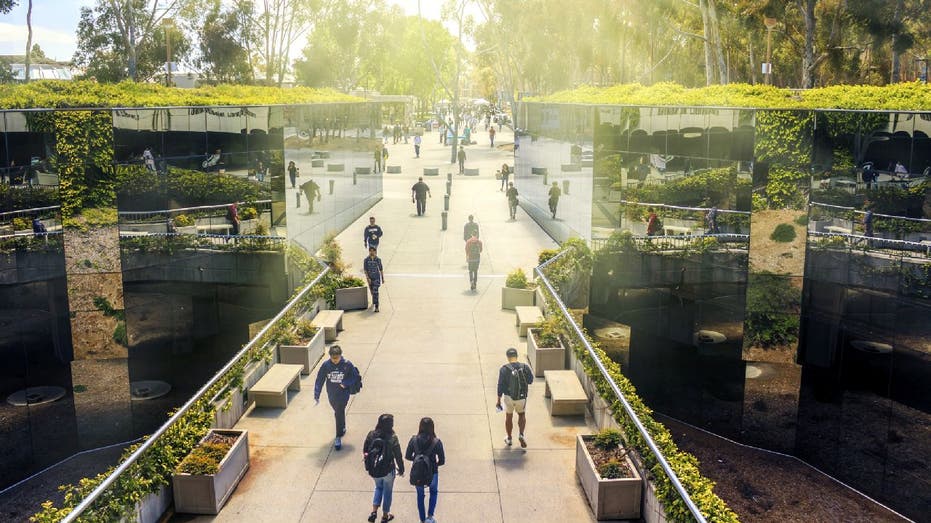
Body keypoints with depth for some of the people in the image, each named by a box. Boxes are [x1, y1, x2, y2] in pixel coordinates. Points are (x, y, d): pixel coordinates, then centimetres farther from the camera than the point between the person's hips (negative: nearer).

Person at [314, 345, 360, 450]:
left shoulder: (347, 364, -16)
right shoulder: (326, 365, -13)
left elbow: (355, 377, -5)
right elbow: (319, 380, -7)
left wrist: (345, 383, -22)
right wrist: (316, 396, -10)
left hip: (343, 394, -3)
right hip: (331, 395, 3)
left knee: (339, 414, -9)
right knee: (338, 413, 22)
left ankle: (338, 437, 2)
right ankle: (342, 428, 47)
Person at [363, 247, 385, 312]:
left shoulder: (378, 259, -8)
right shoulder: (366, 260, -8)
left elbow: (381, 269, 1)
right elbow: (365, 269, -10)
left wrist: (383, 278, 5)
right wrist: (367, 278, -22)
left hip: (377, 277, -3)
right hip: (370, 278, 3)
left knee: (375, 291, -17)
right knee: (372, 291, 21)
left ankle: (376, 307, -19)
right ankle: (374, 302, 49)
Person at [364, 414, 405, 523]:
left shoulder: (371, 435, -12)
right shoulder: (392, 438, -23)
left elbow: (365, 451, 0)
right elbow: (398, 456, -15)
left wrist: (369, 466, 16)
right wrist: (401, 469, 1)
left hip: (374, 470, 3)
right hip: (388, 471, -3)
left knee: (378, 487, 28)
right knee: (387, 491, 19)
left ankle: (374, 512, 19)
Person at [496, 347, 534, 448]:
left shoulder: (504, 369, -17)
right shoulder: (525, 367, -14)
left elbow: (500, 386, -11)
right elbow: (530, 380, 2)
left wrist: (498, 400, 0)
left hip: (508, 397, -1)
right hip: (522, 398, 1)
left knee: (509, 417, 22)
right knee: (521, 415, 26)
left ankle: (509, 439, 34)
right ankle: (521, 435, 9)